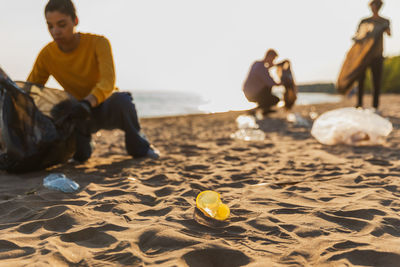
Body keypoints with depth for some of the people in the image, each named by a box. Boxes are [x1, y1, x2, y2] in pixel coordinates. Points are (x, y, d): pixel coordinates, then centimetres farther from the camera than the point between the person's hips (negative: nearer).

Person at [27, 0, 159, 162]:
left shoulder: (98, 43, -20)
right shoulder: (46, 55, -10)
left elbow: (108, 82, -35)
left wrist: (88, 102, -54)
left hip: (107, 108, -1)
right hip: (80, 114, 1)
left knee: (121, 99, -38)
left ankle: (137, 146, -11)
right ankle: (83, 145, 8)